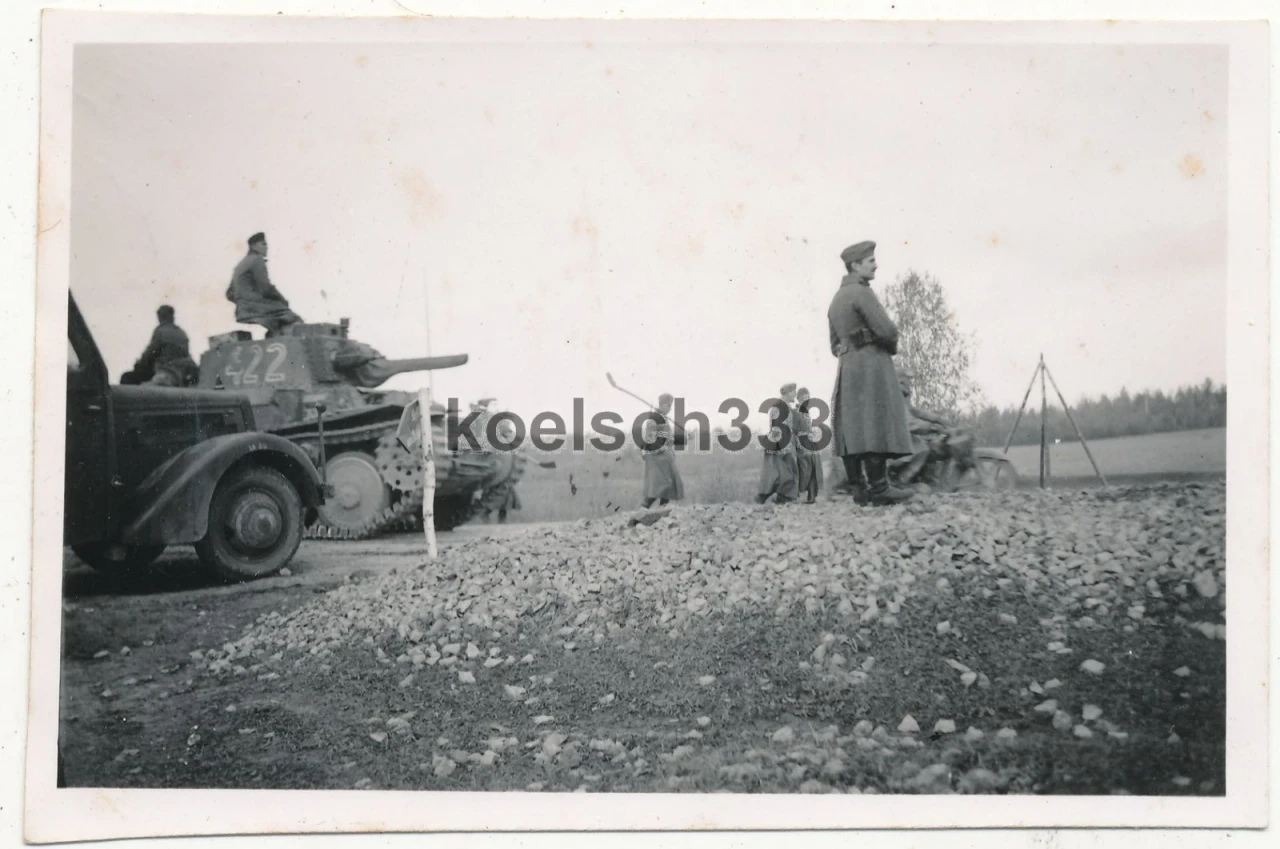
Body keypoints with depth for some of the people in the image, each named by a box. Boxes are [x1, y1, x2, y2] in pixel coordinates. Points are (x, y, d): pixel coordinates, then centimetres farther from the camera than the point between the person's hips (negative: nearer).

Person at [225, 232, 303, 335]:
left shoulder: (240, 265, 22)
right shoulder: (257, 260, -5)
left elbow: (230, 294, 22)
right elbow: (266, 288, -14)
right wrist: (284, 301, -1)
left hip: (243, 312, 9)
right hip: (257, 310, -9)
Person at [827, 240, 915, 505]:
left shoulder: (836, 299, 21)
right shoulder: (862, 292, -8)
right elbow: (887, 330, -15)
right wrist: (892, 347, 5)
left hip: (847, 368, 9)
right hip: (871, 365, -9)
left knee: (853, 428, 2)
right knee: (877, 425, -12)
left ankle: (860, 488, 1)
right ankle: (879, 487, -17)